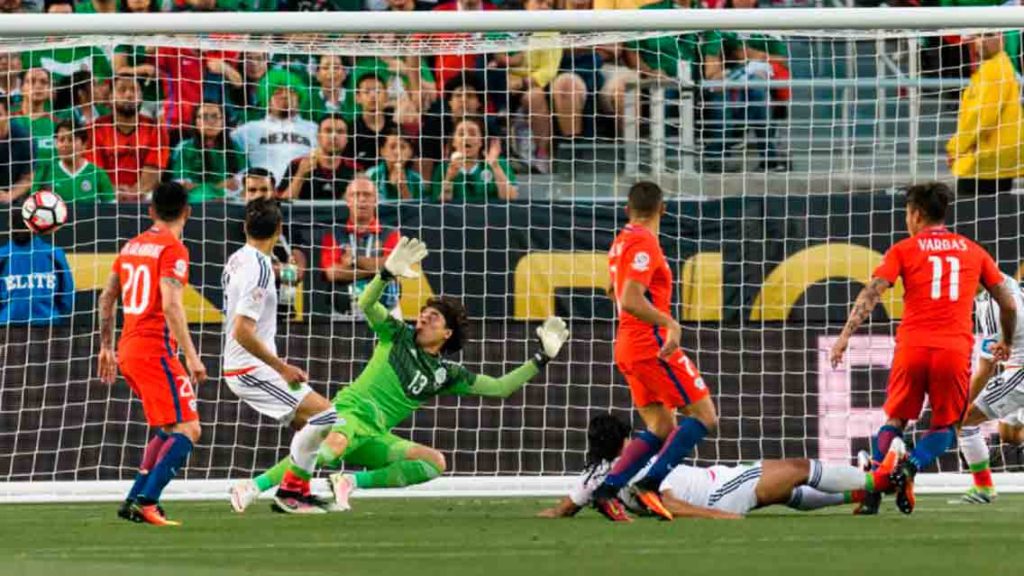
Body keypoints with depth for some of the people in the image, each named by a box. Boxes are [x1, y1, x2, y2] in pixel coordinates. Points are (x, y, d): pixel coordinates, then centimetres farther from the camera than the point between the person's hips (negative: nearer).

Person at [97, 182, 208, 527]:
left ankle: (134, 500, 14)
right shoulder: (173, 250, -10)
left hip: (128, 350, 9)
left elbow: (107, 298, 21)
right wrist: (191, 356, -21)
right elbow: (171, 305, -20)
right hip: (156, 350, -9)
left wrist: (106, 348, 29)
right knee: (187, 430, -9)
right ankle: (147, 502, -22)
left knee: (169, 429, 20)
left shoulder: (132, 246, 14)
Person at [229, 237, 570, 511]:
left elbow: (499, 388, 18)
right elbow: (367, 304, -6)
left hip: (376, 438, 5)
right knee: (334, 445, -40)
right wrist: (389, 273, -24)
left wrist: (541, 359, 11)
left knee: (436, 463, -14)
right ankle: (254, 488, -45)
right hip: (350, 413, -5)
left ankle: (353, 482, -19)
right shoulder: (398, 336, 9)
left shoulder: (446, 374, 16)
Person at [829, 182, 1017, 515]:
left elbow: (871, 294, -5)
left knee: (895, 421, 15)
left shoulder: (903, 250, 9)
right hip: (956, 350, 0)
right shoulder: (973, 251, 16)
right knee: (945, 426, 14)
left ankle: (872, 491, 2)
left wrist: (846, 335, -8)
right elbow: (1008, 305, 18)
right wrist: (1006, 343, 34)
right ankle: (911, 466, -14)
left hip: (912, 348, 0)